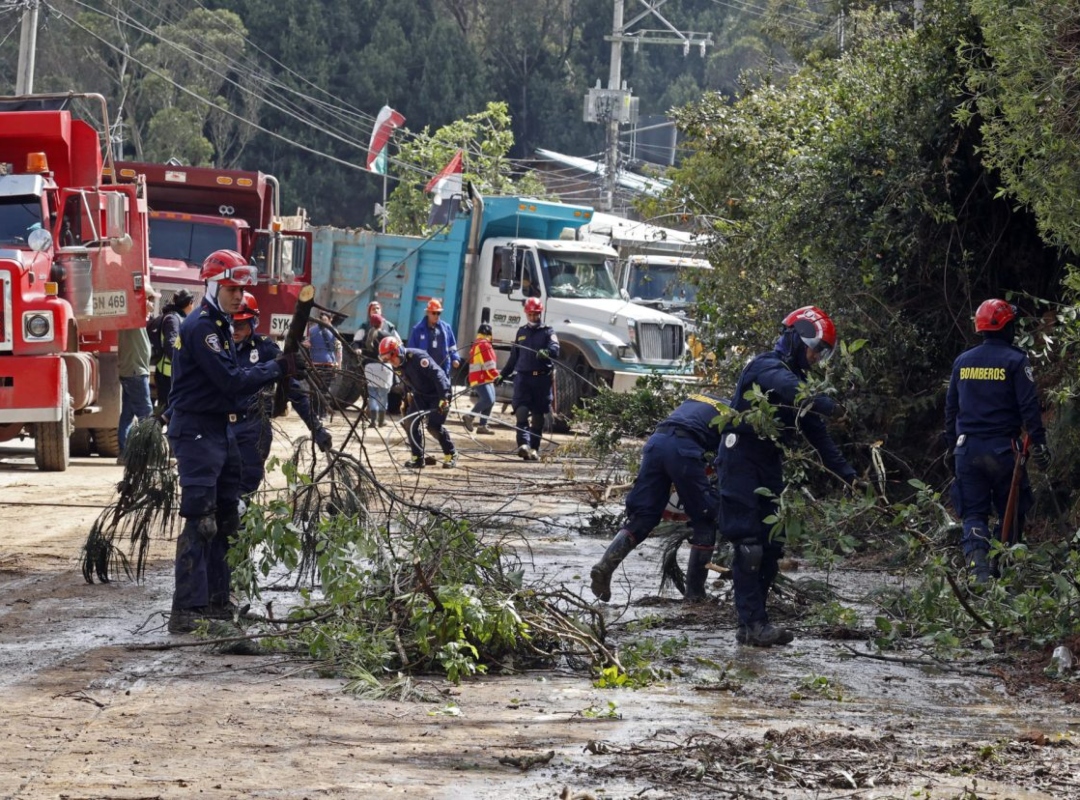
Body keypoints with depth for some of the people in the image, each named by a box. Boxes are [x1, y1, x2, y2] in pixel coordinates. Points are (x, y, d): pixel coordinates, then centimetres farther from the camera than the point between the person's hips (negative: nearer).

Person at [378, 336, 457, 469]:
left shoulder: (417, 357, -30)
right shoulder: (397, 365, -5)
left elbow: (437, 374, -32)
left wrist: (444, 397, -37)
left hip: (437, 393, -8)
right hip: (419, 394, 8)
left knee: (434, 426, -14)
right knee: (412, 422, -6)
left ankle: (451, 454, 5)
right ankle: (417, 458, 3)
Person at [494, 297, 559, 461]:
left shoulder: (548, 331, 6)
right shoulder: (522, 332, 18)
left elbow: (555, 349, -13)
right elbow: (514, 357, 27)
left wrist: (546, 352, -36)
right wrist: (503, 375, 29)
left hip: (542, 378, -2)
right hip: (523, 376, 2)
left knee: (538, 415, 4)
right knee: (522, 410, -17)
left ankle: (534, 449, 13)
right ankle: (524, 444, -30)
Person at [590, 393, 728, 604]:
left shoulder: (695, 399, 37)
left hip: (655, 441, 5)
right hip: (684, 447, -5)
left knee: (641, 517, 9)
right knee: (704, 521, 10)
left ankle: (605, 565, -12)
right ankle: (695, 592, 9)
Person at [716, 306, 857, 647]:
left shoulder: (799, 379, 16)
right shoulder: (767, 367, -12)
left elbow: (817, 433, 19)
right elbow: (788, 387, -37)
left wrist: (846, 474, 12)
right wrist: (827, 405, -54)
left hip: (769, 466, 9)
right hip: (741, 462, -9)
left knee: (771, 546, 7)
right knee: (749, 546, -13)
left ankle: (751, 625, 11)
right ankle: (753, 623, -15)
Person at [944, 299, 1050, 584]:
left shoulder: (962, 361, 9)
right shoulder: (1015, 360, -6)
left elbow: (950, 408, 15)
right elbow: (1029, 407, -10)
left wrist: (952, 447, 24)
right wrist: (1038, 443, -5)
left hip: (967, 450, 3)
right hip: (1002, 449, -3)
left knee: (973, 514, 4)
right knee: (1011, 514, 11)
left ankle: (978, 566, -16)